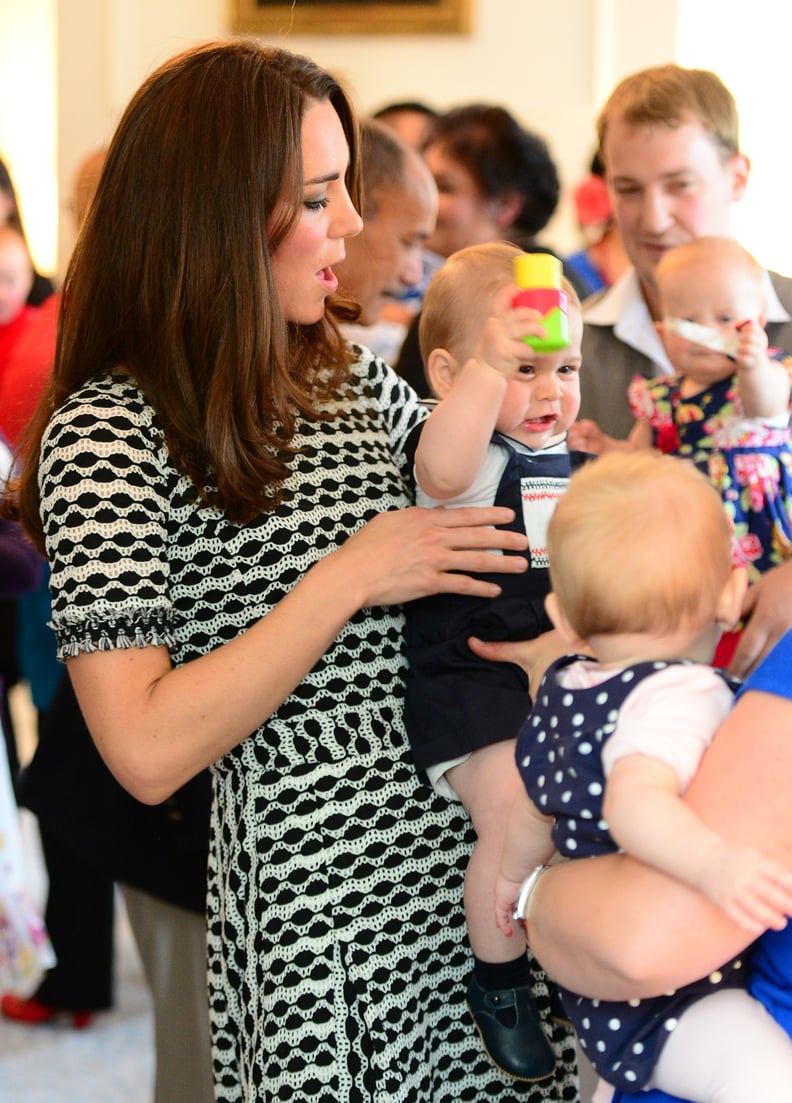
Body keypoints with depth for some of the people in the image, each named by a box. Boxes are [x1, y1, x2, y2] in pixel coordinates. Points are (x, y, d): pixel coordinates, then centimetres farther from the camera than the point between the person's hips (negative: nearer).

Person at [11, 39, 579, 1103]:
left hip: (474, 839, 7)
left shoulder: (351, 379, 9)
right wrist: (350, 576, -20)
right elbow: (147, 752, -21)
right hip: (318, 890, -7)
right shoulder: (107, 434, -13)